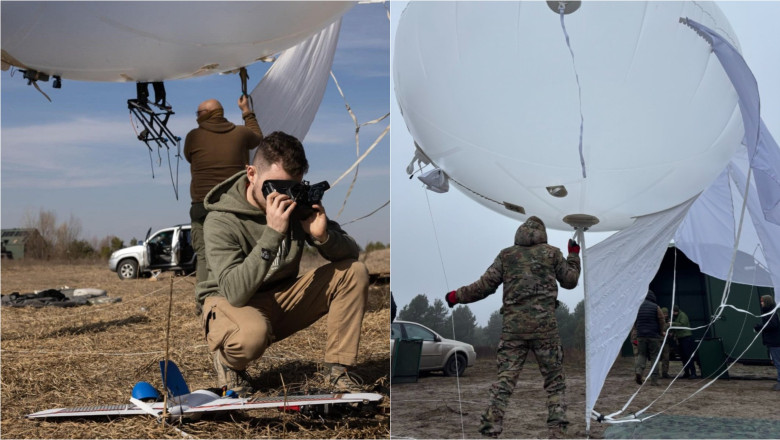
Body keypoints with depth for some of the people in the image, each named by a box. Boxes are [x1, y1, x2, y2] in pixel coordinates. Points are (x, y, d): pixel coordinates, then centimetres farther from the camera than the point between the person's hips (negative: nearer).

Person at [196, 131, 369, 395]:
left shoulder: (297, 204, -6)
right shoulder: (220, 221, -22)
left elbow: (351, 253, -6)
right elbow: (234, 292, -35)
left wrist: (323, 235, -29)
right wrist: (273, 234, -40)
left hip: (282, 299, 6)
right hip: (231, 305, -5)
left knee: (354, 272, -13)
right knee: (253, 333, -41)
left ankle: (337, 370, -7)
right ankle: (229, 362, -5)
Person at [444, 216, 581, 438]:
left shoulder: (506, 255, 8)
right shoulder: (552, 253, 7)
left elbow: (485, 285, 4)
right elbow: (570, 281, 16)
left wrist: (457, 296, 16)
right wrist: (574, 255, 31)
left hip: (513, 324, 1)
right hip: (544, 323, -1)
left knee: (504, 380, 1)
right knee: (555, 380, 10)